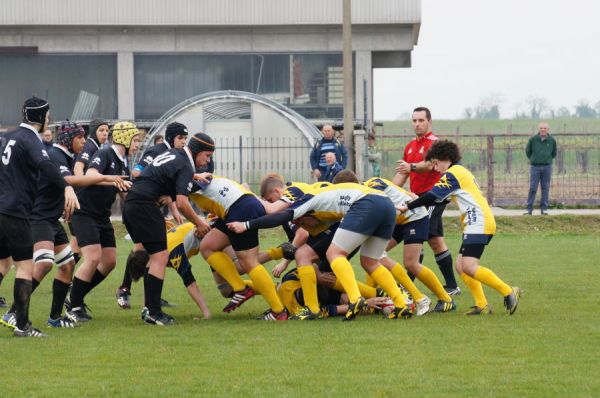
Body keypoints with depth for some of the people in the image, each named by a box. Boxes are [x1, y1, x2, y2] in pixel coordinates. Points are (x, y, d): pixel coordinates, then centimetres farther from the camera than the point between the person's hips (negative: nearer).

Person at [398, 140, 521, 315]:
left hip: (479, 222, -10)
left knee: (469, 266, -18)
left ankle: (508, 293, -16)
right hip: (475, 224, 10)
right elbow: (439, 198, 26)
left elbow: (433, 196, -14)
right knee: (461, 265, 6)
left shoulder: (452, 174, -7)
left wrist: (408, 206, -9)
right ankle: (482, 305, -1)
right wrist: (417, 199, 21)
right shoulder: (460, 171, 24)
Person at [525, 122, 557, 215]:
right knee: (532, 188, -3)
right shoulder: (533, 139, -3)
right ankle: (529, 209, 1)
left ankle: (544, 208, 10)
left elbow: (554, 153, 16)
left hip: (547, 167, 1)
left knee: (545, 188, 4)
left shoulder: (552, 140, 1)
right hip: (535, 166, -1)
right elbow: (528, 151, 10)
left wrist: (548, 160, 12)